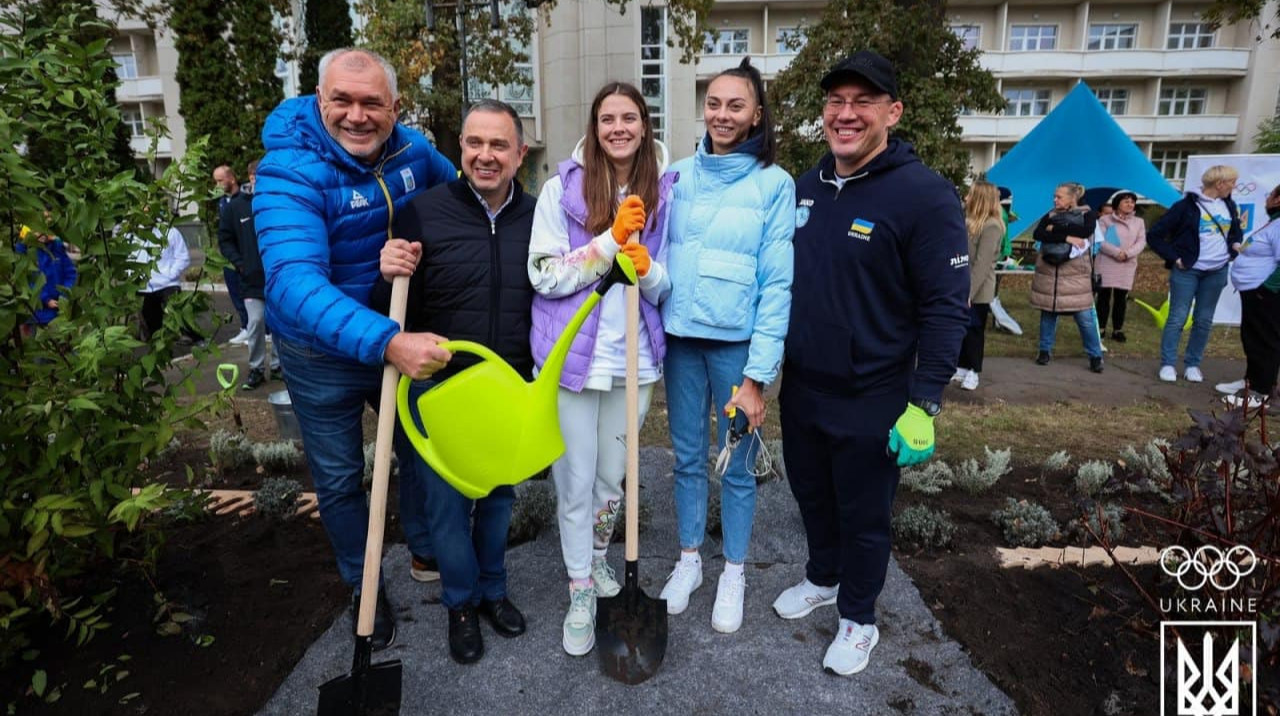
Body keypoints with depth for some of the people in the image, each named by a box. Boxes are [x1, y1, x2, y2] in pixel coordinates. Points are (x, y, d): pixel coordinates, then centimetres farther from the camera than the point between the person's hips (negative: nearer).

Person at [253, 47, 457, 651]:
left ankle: (427, 553, 44)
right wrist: (385, 343, -56)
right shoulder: (290, 171, -27)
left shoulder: (413, 150, -11)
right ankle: (363, 585, 38)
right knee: (339, 480, 13)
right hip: (323, 353, -4)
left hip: (403, 338, 4)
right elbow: (294, 282, -43)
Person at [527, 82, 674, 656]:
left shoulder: (664, 191, 3)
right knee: (576, 480, 6)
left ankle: (597, 558, 44)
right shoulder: (563, 187, -5)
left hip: (634, 357, 3)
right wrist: (610, 240, -19)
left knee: (613, 477, 17)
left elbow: (669, 283, 7)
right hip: (573, 355, -2)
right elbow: (545, 275, -9)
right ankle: (581, 593, 26)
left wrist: (648, 269, -16)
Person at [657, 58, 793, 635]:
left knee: (737, 464, 8)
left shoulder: (774, 184, -6)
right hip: (680, 337, 4)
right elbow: (660, 256, 9)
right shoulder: (680, 174, 5)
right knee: (687, 457, 15)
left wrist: (758, 374, -14)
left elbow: (777, 283, -9)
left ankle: (734, 572, 29)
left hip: (737, 343, -3)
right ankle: (689, 560, 34)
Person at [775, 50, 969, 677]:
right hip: (800, 386, 6)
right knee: (810, 493, 23)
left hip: (871, 399, -6)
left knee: (863, 516, 12)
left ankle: (857, 618, 35)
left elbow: (945, 308, -16)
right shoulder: (804, 187, 4)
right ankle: (821, 578, 48)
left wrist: (924, 404, -20)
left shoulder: (925, 195, -15)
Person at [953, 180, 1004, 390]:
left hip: (978, 291, -7)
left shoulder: (991, 226, -15)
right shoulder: (969, 220, 11)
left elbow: (982, 264, -21)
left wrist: (969, 292, -24)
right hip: (962, 287, 7)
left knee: (973, 330, 3)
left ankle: (973, 372, 15)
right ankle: (962, 367, 23)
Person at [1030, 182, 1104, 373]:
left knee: (1085, 316, -3)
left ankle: (1095, 356, 7)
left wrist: (1055, 229, -13)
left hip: (1076, 274, -3)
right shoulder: (1050, 216, 9)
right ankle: (1045, 350, 21)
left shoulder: (1087, 214, 2)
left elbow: (1086, 231, -20)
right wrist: (1066, 237, -19)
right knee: (1048, 313, 8)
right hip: (1049, 272, 3)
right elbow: (1037, 234, -9)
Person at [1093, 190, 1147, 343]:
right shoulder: (1105, 219, 0)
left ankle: (1118, 330, 12)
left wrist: (1128, 253, -17)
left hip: (1127, 266, 3)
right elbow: (1099, 241, -9)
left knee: (1120, 299, 5)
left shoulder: (1139, 222, 11)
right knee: (1103, 297, 1)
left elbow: (1141, 242, 1)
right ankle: (1100, 329, 9)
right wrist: (1116, 252, -21)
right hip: (1106, 265, -2)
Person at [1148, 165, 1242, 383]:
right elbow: (1154, 236, -9)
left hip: (1216, 273, 5)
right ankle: (1168, 364, 3)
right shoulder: (1186, 206, -9)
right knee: (1177, 318, -4)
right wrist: (1174, 258, -11)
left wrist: (1235, 245, 5)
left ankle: (1192, 364, 16)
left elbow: (1237, 232, 27)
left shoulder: (1229, 206, 9)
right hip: (1187, 271, -5)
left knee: (1204, 321, 7)